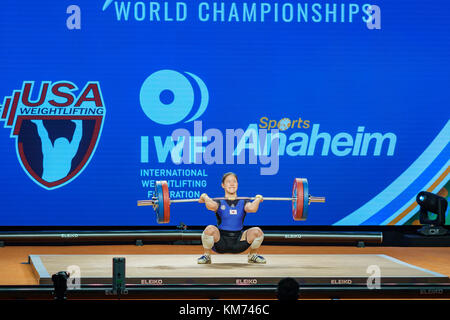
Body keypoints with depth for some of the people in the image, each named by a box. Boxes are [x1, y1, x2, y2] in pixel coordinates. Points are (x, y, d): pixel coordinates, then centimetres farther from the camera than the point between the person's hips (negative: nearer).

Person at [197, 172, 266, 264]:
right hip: (220, 243, -2)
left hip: (239, 243, 2)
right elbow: (211, 206, -26)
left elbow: (252, 208, -21)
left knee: (257, 232, -23)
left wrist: (257, 199, -4)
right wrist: (205, 198, -7)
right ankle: (206, 255, -4)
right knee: (210, 229, -34)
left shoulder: (243, 202, 4)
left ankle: (253, 255, 9)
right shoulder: (219, 202, -1)